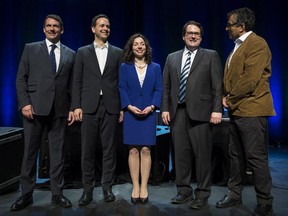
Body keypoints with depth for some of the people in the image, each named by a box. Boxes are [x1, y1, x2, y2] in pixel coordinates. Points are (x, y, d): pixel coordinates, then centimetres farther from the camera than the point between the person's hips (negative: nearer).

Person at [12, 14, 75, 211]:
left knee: (58, 152, 6)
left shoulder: (70, 54, 12)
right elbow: (21, 78, 3)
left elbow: (73, 84, 10)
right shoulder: (31, 49, 8)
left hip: (60, 110, 1)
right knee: (30, 152, 5)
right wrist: (24, 103, -8)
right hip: (34, 107, -1)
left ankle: (57, 194, 17)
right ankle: (26, 194, 18)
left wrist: (73, 108, 2)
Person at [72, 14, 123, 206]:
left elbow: (122, 81, 6)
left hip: (111, 107, 0)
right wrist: (76, 106, -3)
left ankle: (107, 187, 16)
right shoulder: (83, 52, 10)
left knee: (109, 149, 5)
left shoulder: (117, 53, 10)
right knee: (88, 150, 3)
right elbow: (77, 81, 6)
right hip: (89, 106, 0)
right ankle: (88, 189, 15)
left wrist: (123, 108, 0)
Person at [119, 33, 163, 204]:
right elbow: (122, 89, 1)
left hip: (148, 113, 1)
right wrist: (129, 106, -14)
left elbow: (159, 89, 4)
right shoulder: (125, 67, 8)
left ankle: (144, 187, 9)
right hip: (131, 113, 0)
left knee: (145, 150, 0)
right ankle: (135, 187, 11)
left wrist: (151, 106, -12)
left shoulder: (155, 67, 10)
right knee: (133, 150, 1)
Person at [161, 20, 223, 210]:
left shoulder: (211, 56, 8)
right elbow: (166, 86, 14)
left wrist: (217, 110, -9)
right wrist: (165, 108, 5)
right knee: (181, 154, 7)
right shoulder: (172, 58, 17)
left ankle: (202, 195, 12)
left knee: (202, 155, 0)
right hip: (177, 113, 3)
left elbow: (218, 86, 0)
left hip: (200, 112, -3)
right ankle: (184, 191, 20)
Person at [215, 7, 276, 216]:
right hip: (237, 110, 9)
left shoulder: (257, 44, -11)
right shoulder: (238, 46, 17)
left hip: (251, 110, -9)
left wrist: (231, 100, -10)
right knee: (236, 155, 16)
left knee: (256, 158, -3)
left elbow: (250, 79, -20)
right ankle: (234, 194, 29)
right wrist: (226, 97, 4)